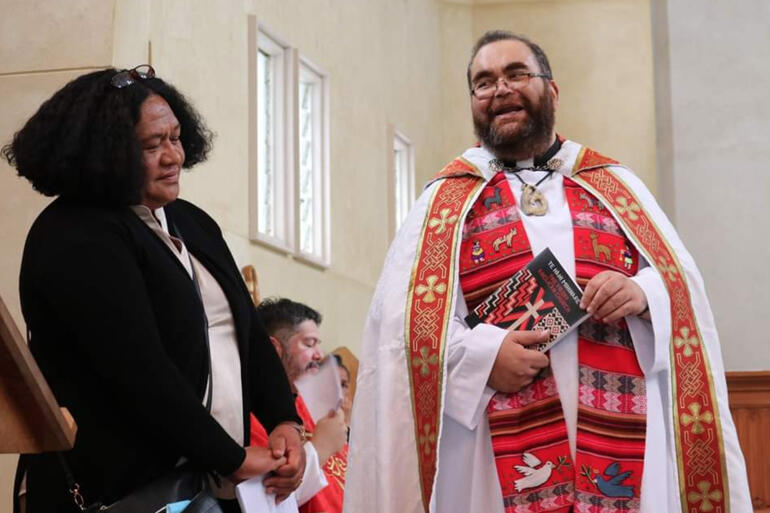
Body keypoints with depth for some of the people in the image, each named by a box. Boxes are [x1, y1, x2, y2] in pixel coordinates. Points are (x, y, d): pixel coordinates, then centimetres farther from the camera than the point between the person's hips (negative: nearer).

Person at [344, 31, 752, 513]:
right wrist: (481, 353, -17)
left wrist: (644, 293, -13)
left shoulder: (615, 184, 13)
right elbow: (403, 319, -1)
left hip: (624, 435, 2)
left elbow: (683, 282, 9)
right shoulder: (446, 200, 8)